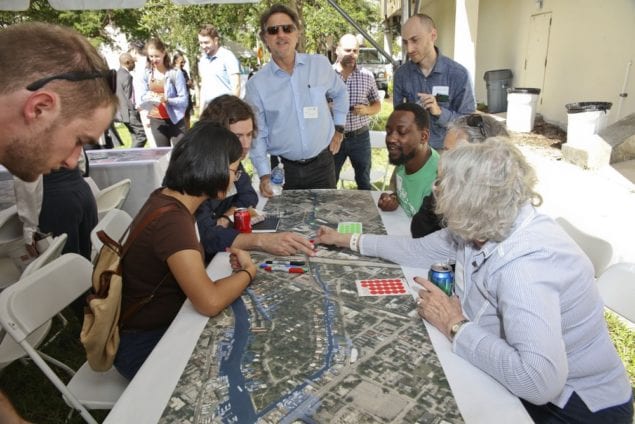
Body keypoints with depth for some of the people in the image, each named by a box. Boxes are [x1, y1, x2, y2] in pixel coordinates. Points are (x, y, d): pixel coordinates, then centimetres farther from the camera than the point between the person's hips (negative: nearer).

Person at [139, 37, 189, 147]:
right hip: (156, 120, 4)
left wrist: (166, 99, -25)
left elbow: (184, 99, -11)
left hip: (174, 119, -4)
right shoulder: (147, 73, 3)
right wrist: (148, 97, -11)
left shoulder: (175, 73, -9)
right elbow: (143, 96, 11)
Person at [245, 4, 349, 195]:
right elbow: (257, 134, -4)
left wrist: (339, 128, 12)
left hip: (322, 164, 1)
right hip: (282, 168, -1)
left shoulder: (320, 64, -3)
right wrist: (264, 175, -12)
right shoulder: (256, 84, -7)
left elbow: (340, 93, 16)